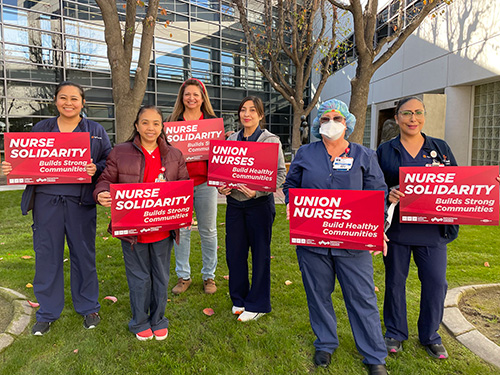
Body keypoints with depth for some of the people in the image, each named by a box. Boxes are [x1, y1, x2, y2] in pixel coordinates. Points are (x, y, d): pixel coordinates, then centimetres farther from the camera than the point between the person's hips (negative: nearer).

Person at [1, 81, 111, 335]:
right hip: (46, 199, 2)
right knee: (46, 254, 8)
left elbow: (110, 163, 2)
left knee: (83, 253, 7)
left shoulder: (95, 131, 6)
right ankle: (47, 312, 26)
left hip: (79, 201, -2)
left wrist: (96, 169, -18)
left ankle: (88, 308, 25)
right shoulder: (41, 129, 12)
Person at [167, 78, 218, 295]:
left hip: (205, 182, 0)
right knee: (181, 230, 6)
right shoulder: (173, 121, 9)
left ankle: (209, 275, 21)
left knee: (208, 230, 6)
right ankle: (183, 276, 21)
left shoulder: (212, 121, 7)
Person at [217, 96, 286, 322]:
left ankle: (257, 304, 22)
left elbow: (280, 174, -9)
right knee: (234, 252, 10)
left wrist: (257, 191, -21)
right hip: (234, 203, 5)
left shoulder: (271, 140, -3)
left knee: (260, 253, 6)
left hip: (260, 204, -4)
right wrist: (221, 187, -5)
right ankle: (239, 299, 31)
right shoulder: (231, 139, 10)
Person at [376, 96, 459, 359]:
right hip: (396, 227, -1)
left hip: (432, 229, 2)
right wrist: (387, 195, -18)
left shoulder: (441, 148, 9)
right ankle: (395, 333, 30)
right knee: (395, 281, 10)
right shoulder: (385, 151, 4)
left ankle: (430, 335, 29)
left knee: (436, 283, 5)